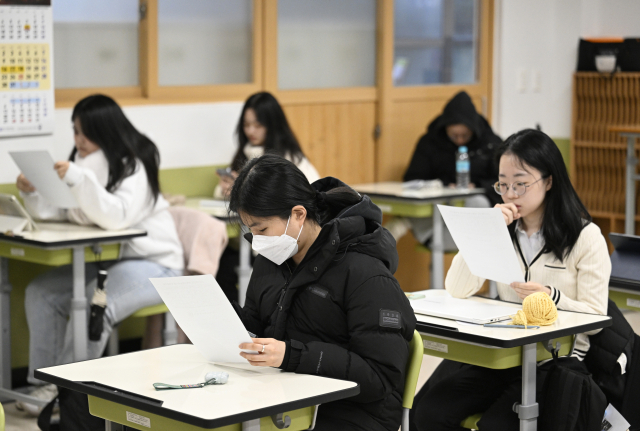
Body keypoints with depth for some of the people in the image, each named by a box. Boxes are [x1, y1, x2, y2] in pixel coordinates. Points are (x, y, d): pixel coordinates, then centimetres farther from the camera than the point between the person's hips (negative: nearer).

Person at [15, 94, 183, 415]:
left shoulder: (134, 166, -16)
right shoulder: (84, 162, 7)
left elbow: (116, 217, -32)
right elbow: (57, 212, 5)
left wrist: (79, 179, -39)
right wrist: (33, 194, -14)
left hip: (152, 264, -8)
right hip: (105, 260, 8)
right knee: (40, 293, -9)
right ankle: (43, 380, -5)